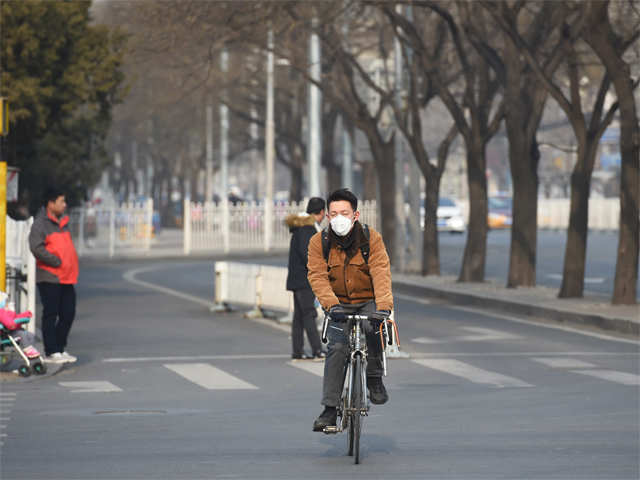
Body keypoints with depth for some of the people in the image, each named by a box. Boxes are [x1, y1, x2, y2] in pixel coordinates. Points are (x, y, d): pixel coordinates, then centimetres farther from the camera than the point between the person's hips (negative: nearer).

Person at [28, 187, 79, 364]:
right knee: (50, 314, -4)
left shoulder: (62, 221, 17)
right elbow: (36, 248, -20)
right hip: (50, 278, -8)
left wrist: (72, 267, 14)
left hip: (66, 278, 8)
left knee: (68, 314, 8)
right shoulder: (40, 223, -10)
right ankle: (51, 352, 0)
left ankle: (60, 348, 19)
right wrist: (57, 261, -18)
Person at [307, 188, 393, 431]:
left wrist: (383, 307, -36)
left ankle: (374, 379, -9)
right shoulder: (319, 242, -7)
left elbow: (381, 274, -20)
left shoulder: (371, 238, -10)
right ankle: (330, 409, -15)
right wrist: (332, 304, -33)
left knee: (372, 329, -32)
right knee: (337, 347, -19)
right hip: (339, 305, 1)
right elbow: (317, 276, -16)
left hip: (368, 302, -1)